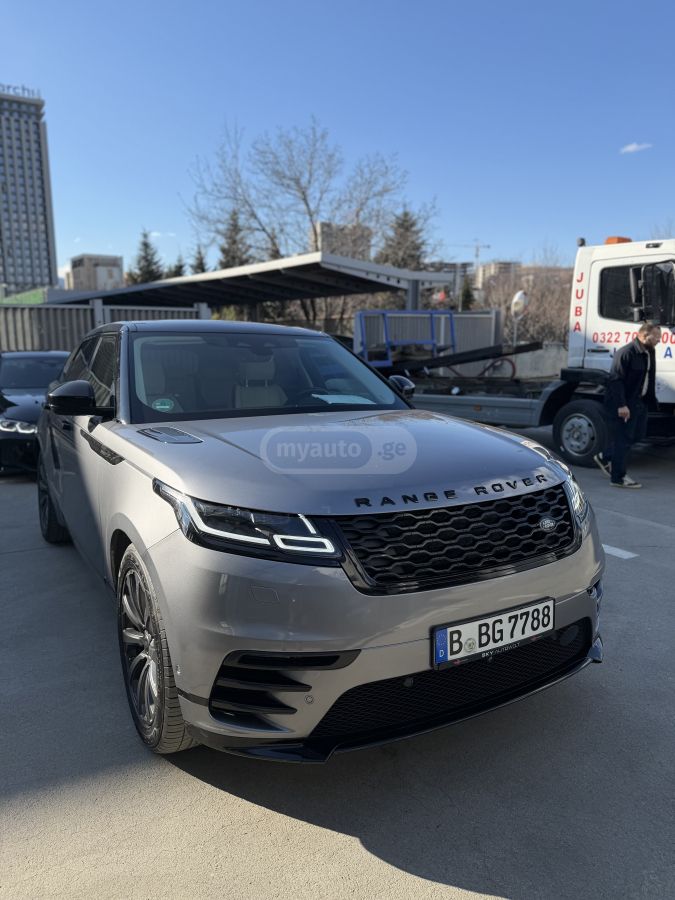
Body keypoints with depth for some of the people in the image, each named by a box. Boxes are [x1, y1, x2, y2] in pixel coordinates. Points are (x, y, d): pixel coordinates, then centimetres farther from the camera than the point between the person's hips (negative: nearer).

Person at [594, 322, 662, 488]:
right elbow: (616, 380, -21)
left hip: (639, 402, 9)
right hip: (622, 404, -9)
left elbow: (649, 379, 15)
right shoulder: (626, 353, -18)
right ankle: (619, 477, 7)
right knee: (622, 439, -3)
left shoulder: (650, 352, 10)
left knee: (638, 434, 13)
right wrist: (621, 405, -23)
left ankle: (605, 457, 30)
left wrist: (649, 400, 8)